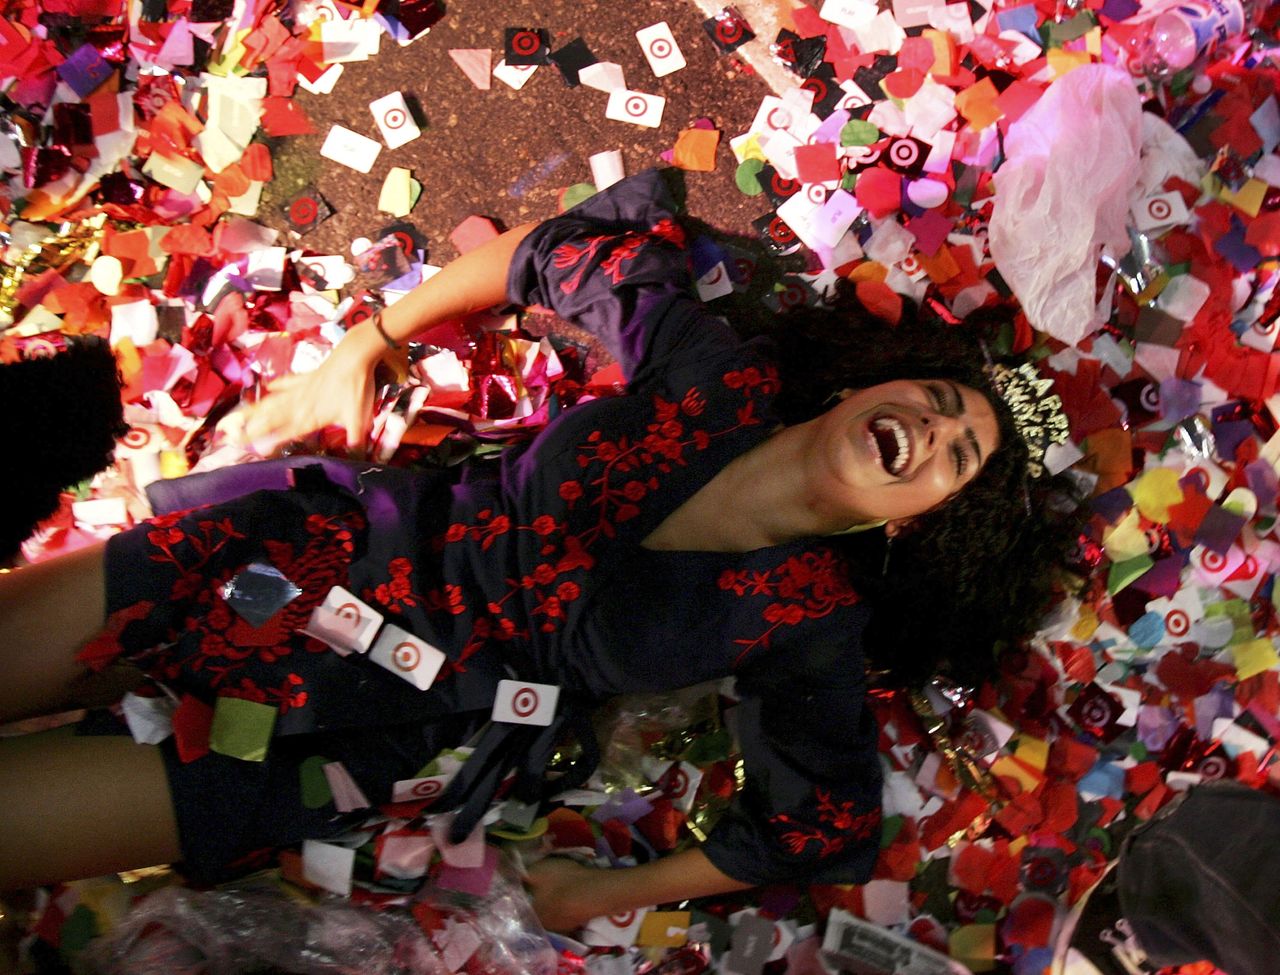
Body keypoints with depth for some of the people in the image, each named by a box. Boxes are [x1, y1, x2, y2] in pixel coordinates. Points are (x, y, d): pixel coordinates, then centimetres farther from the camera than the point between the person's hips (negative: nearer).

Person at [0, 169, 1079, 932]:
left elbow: (825, 822, -2)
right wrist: (360, 348, 4)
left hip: (373, 714, -2)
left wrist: (607, 895, -1)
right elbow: (569, 249, 3)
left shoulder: (808, 628, -12)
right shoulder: (716, 372, -9)